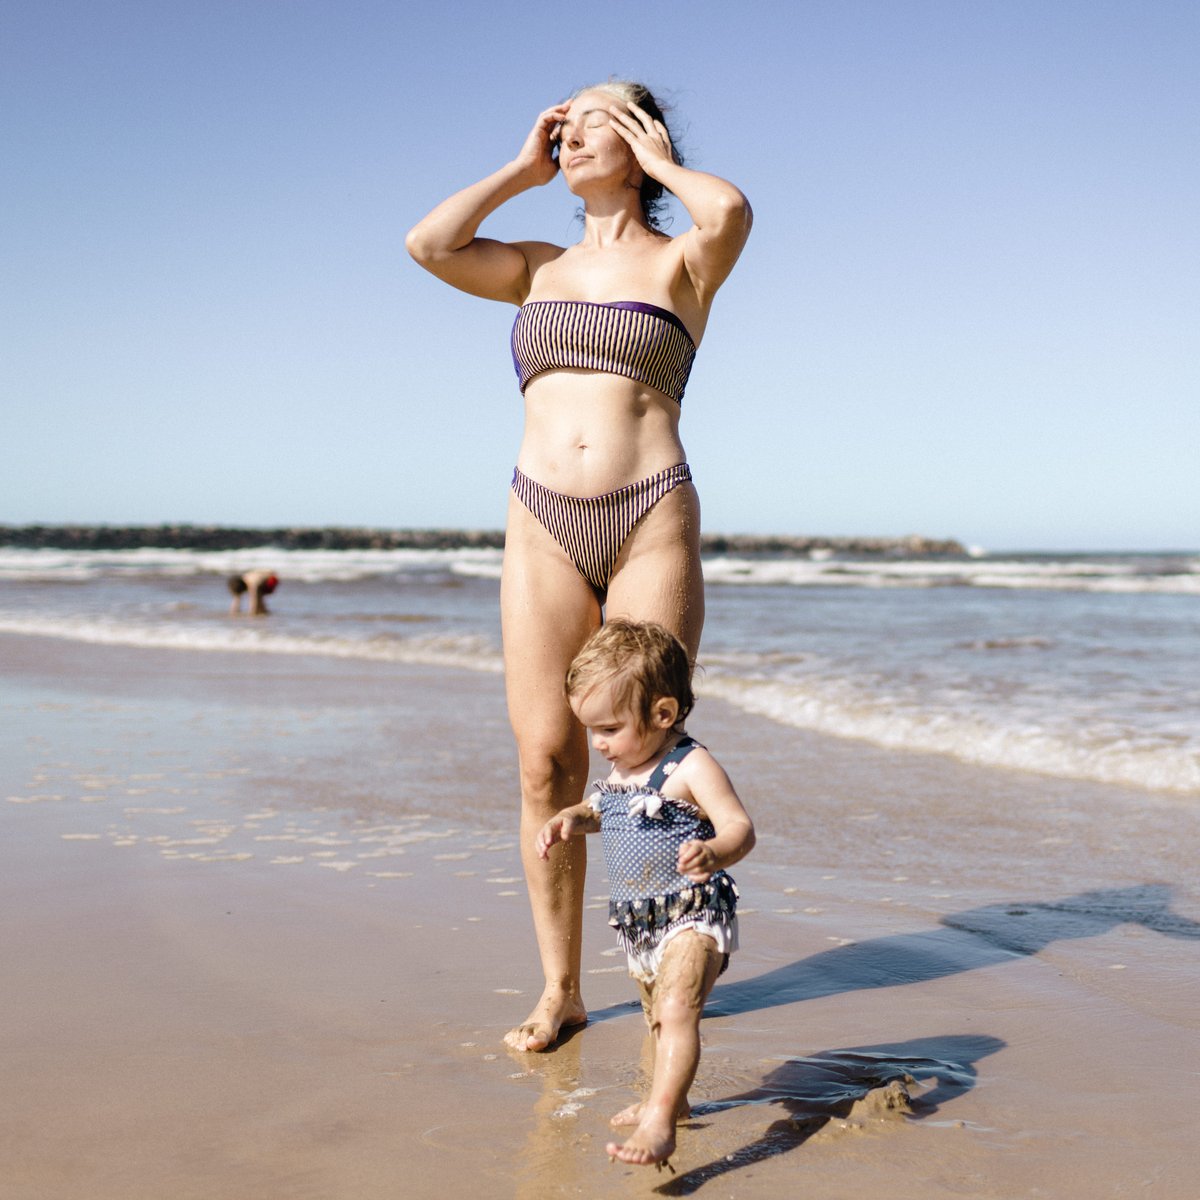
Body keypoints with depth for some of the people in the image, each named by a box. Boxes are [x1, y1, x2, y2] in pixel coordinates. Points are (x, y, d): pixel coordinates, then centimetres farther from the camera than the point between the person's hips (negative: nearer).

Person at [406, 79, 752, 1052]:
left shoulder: (681, 263, 8)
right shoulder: (538, 268, 18)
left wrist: (661, 163, 2)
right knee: (546, 763, -1)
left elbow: (732, 214, -17)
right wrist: (522, 169, 11)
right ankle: (559, 987, 9)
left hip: (654, 519, -3)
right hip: (544, 525, 3)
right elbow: (428, 245, 1)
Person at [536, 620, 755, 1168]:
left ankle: (659, 1122, -32)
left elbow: (740, 827, -24)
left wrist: (713, 852, -46)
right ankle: (669, 1097, 44)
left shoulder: (690, 767, -18)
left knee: (677, 1009, -26)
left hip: (694, 916, -9)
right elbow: (600, 809, 27)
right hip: (639, 922, 9)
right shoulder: (620, 771, 7)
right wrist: (568, 820, 6)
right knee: (656, 1017, 24)